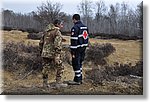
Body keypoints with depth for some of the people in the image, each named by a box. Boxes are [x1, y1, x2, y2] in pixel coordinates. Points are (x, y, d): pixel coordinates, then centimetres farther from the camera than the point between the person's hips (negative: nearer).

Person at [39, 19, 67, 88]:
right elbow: (57, 44, -20)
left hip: (45, 53, 8)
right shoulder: (57, 32, -9)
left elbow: (41, 42, 19)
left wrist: (42, 51, 25)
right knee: (59, 67, 4)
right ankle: (58, 83, 4)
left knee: (45, 68, 11)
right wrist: (57, 55, -23)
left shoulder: (46, 31, 16)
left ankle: (45, 83, 16)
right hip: (52, 54, -7)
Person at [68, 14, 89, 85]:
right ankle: (80, 79, 22)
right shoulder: (85, 27, 13)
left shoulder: (75, 28, -15)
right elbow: (87, 38, 16)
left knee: (76, 64, -1)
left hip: (77, 49, -9)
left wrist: (73, 52, -17)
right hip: (83, 48, 9)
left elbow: (74, 40, -18)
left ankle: (77, 80, 3)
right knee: (80, 63, 17)